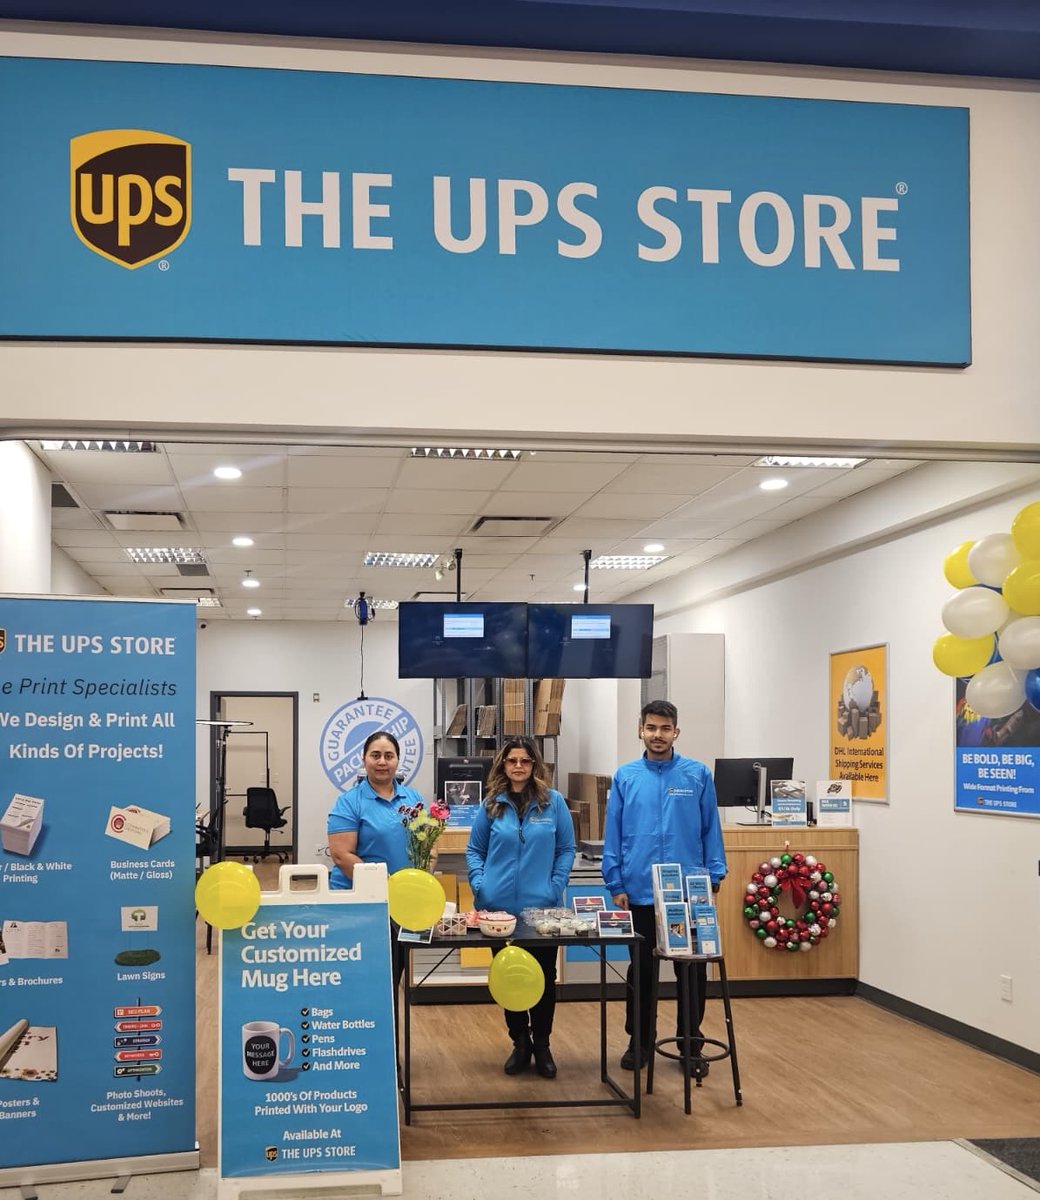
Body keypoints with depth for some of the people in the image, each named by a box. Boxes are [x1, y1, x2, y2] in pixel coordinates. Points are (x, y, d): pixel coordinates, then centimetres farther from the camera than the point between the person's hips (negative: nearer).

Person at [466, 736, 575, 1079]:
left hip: (542, 906, -1)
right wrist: (479, 884, -6)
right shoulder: (491, 805, 4)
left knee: (544, 976, 7)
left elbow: (566, 849, 2)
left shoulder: (553, 802, 0)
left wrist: (555, 887, -9)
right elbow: (474, 850, 9)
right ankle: (519, 1042, 25)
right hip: (499, 906, 1)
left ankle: (541, 1044, 23)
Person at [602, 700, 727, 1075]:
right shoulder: (625, 777, 1)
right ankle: (639, 1042, 26)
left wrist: (714, 875, -5)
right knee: (642, 971, 13)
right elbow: (613, 834, 2)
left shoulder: (698, 774, -1)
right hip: (639, 893, 1)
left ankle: (692, 1045, 20)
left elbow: (711, 829, 2)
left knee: (692, 971, 7)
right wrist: (616, 885, -2)